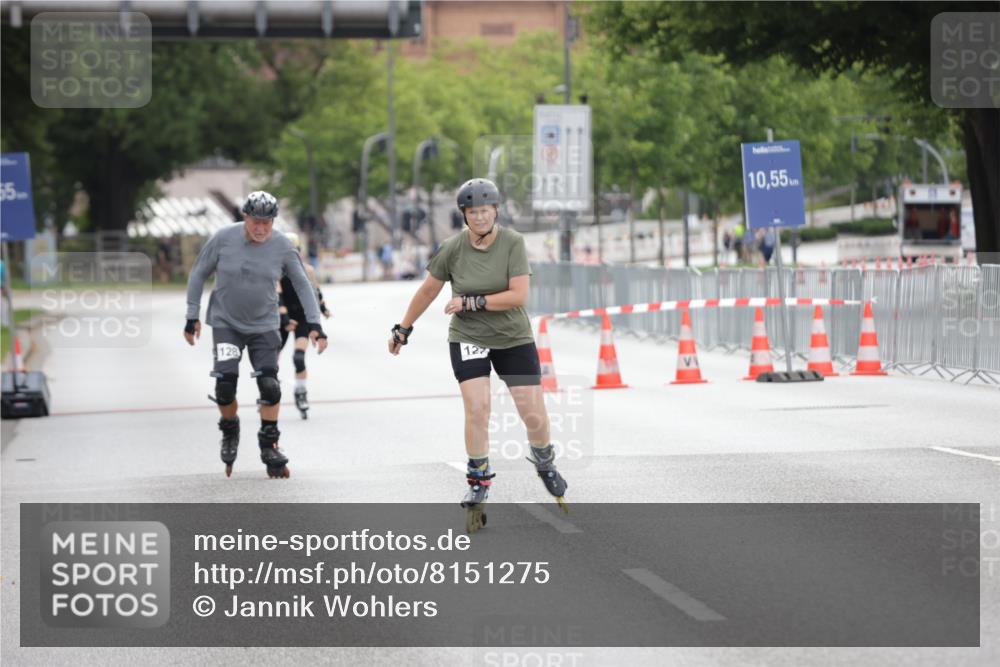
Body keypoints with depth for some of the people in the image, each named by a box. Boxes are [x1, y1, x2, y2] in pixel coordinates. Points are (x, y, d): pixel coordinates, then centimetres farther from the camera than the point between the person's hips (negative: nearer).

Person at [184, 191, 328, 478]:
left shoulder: (282, 246, -10)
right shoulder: (224, 239, -13)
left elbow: (302, 284, -1)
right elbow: (198, 274, -1)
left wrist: (314, 324, -9)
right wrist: (192, 317, -1)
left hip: (264, 325, 1)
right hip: (226, 322, -1)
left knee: (269, 384, -10)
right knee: (225, 382, -12)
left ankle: (269, 445, 7)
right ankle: (229, 432, 17)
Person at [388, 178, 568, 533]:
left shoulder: (513, 243, -13)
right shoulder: (453, 249, -9)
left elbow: (518, 295, -19)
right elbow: (427, 291, 5)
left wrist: (471, 303, -21)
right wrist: (403, 330, 12)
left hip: (513, 338, 0)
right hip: (468, 338, 0)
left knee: (534, 414, 0)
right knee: (477, 407, -17)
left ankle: (544, 462, 31)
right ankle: (478, 480, 0)